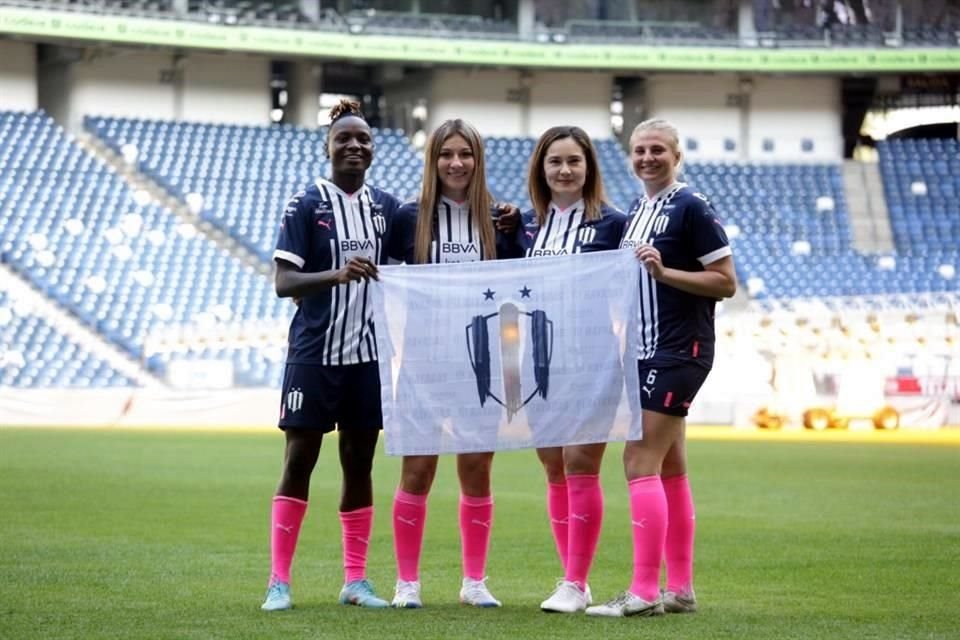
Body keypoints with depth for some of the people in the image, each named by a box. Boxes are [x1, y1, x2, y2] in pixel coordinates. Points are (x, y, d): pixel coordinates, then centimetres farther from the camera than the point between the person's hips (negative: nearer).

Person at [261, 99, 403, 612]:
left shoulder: (386, 207, 8)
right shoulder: (305, 204, -5)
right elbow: (283, 282, -12)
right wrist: (336, 274, -28)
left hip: (369, 354, 4)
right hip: (314, 353, -4)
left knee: (358, 461, 8)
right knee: (299, 460, -1)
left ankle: (355, 580, 15)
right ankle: (278, 581, 4)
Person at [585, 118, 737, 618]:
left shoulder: (691, 207, -10)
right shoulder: (634, 211, 15)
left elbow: (725, 282, -13)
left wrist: (663, 272, -21)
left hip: (678, 351, -9)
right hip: (644, 351, 9)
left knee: (640, 462, -13)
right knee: (669, 470, 11)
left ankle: (644, 591, -12)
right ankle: (680, 588, 16)